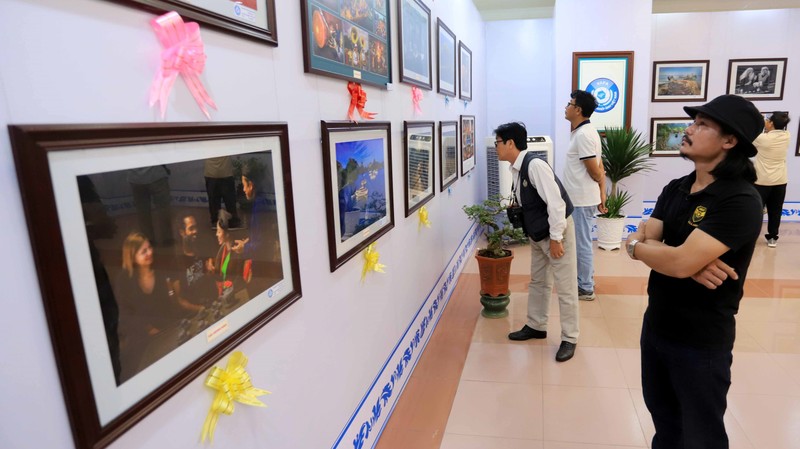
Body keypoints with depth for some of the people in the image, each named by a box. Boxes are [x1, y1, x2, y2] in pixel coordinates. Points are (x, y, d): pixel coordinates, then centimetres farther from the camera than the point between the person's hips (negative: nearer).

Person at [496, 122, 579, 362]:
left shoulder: (535, 165, -25)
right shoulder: (516, 169, 3)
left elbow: (555, 202, -27)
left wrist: (556, 238, -24)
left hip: (557, 231, -9)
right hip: (537, 234, 9)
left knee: (565, 287, 2)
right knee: (537, 282, 19)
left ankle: (569, 338, 16)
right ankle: (536, 326, 34)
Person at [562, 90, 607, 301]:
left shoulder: (583, 134, -20)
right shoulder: (584, 131, 12)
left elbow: (595, 171, -18)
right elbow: (599, 169, 13)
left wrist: (600, 192, 1)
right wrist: (602, 194, 13)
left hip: (582, 199, -10)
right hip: (579, 198, 10)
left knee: (582, 244, 0)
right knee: (581, 243, 18)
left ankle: (585, 288, 12)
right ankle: (584, 282, 30)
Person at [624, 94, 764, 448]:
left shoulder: (740, 201, -21)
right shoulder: (675, 188, 4)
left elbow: (680, 263, -31)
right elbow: (640, 239, -5)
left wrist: (638, 246, -11)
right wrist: (691, 261, -23)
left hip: (702, 340, -6)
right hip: (655, 325, 7)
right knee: (663, 419, 25)